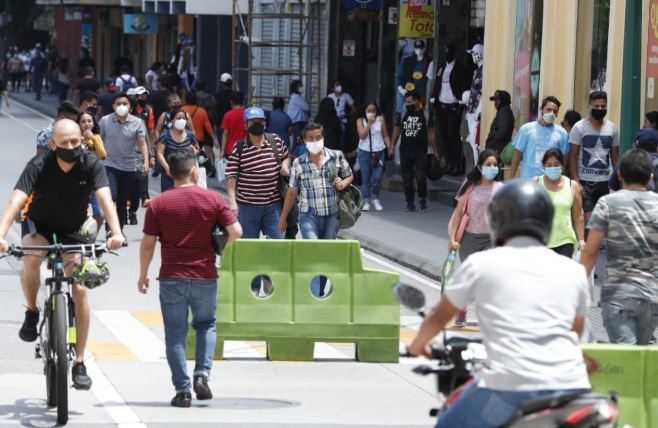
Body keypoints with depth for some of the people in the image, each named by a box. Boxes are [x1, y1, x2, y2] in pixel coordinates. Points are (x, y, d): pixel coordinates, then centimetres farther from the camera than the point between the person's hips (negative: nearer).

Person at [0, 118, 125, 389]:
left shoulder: (91, 165, -21)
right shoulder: (39, 165, -26)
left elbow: (105, 199, -33)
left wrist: (116, 232, -52)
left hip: (73, 232, 1)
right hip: (39, 226, -1)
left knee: (80, 290, -12)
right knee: (31, 260, -35)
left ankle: (79, 363, -4)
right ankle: (32, 313, -7)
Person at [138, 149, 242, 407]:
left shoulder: (159, 203, -2)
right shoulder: (213, 199, -2)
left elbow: (148, 243, -2)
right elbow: (235, 231, -6)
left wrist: (143, 275, 9)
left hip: (172, 278, -1)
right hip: (205, 277, 1)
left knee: (176, 333, 6)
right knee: (206, 325, 21)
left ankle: (182, 390, 1)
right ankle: (202, 374, 3)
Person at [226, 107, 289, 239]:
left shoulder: (277, 142, 2)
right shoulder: (239, 148, -7)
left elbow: (285, 157, 22)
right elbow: (231, 176, -6)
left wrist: (285, 166, -2)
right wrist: (232, 201, -12)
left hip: (273, 204, 2)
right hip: (247, 206, -2)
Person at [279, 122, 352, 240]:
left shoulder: (337, 157, 0)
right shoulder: (298, 163, 0)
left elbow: (349, 176, 15)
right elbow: (292, 192, 8)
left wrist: (343, 183, -9)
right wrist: (283, 218, 10)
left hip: (332, 215, 2)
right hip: (309, 216, -2)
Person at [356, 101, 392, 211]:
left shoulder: (381, 120, 4)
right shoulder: (361, 121, 3)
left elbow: (385, 136, 8)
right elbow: (362, 135, -10)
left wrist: (389, 148, 3)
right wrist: (369, 123, -13)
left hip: (378, 152, 0)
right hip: (364, 152, 0)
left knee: (377, 177, -9)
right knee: (365, 178, 2)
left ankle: (375, 198, 13)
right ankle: (366, 201, 10)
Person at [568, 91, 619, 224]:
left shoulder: (612, 128, 8)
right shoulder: (579, 127, -4)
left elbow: (615, 156, 13)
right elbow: (573, 156, -5)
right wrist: (575, 181, -14)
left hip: (605, 181, 4)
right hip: (585, 181, -4)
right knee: (587, 219, -9)